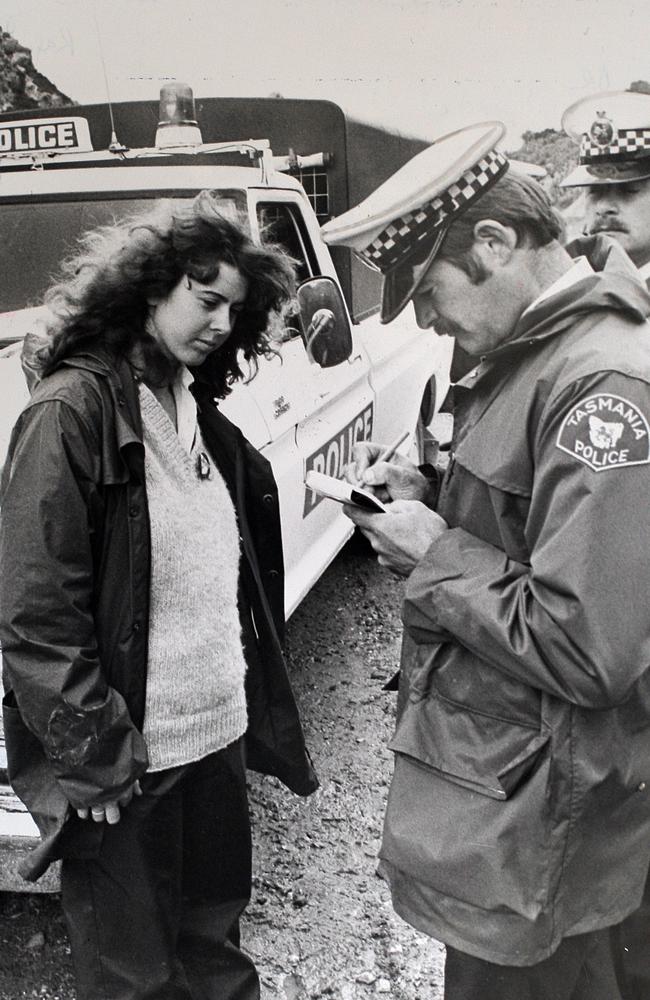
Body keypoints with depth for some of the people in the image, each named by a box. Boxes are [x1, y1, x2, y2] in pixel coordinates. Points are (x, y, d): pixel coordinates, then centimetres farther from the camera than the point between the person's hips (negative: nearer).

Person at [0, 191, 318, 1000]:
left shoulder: (200, 413, 9)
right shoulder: (71, 410, -14)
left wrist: (259, 710, 9)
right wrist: (99, 755, -15)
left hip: (217, 734, 7)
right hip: (124, 766, -6)